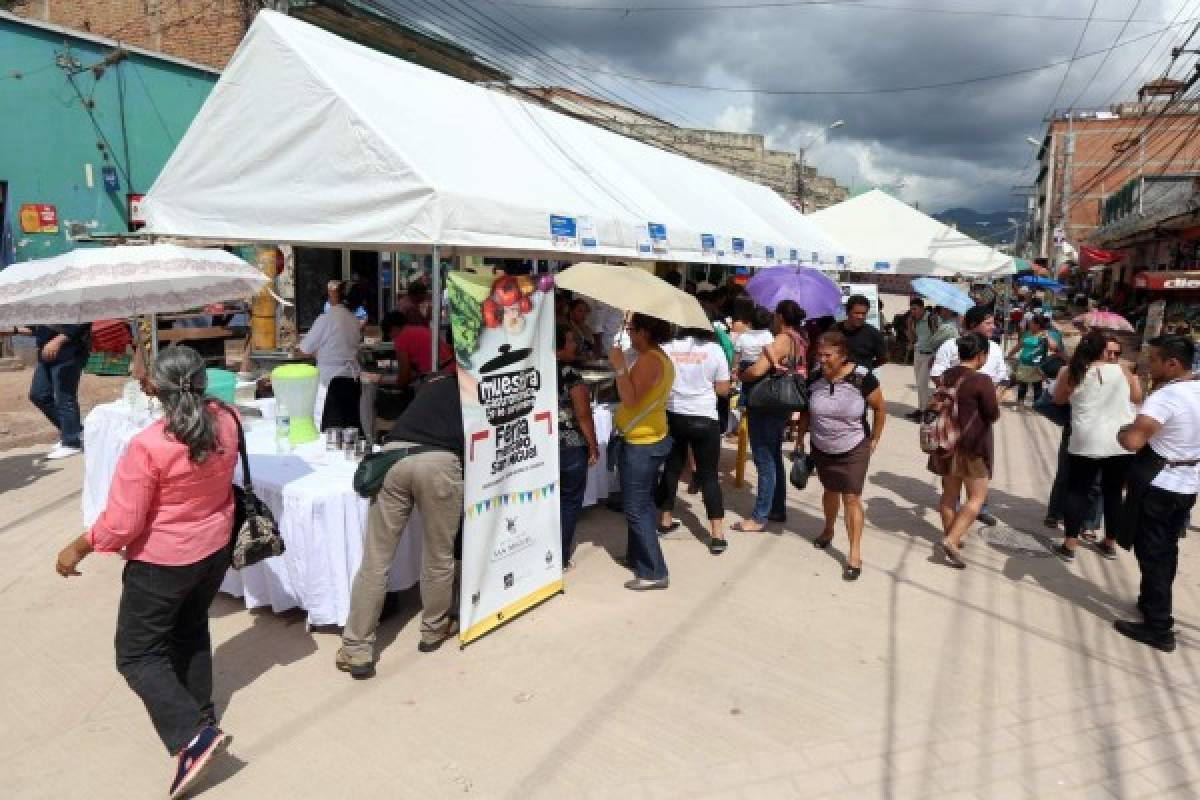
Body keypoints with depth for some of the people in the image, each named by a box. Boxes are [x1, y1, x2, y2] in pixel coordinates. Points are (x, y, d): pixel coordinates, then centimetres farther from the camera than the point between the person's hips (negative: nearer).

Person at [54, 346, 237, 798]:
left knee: (137, 654, 11)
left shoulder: (148, 447, -29)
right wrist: (172, 391, 9)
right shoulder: (226, 422, -13)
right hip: (216, 550, 6)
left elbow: (121, 525, -21)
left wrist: (77, 550, -4)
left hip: (163, 562, -6)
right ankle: (198, 711, 43)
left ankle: (193, 735, -1)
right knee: (190, 630, 28)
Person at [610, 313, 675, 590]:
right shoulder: (661, 358, 13)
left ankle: (654, 572, 0)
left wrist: (619, 366, -22)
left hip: (641, 444, -11)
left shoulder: (648, 360, -19)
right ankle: (639, 556, 33)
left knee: (636, 508, -5)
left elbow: (630, 398, -25)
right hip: (651, 440, 11)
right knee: (642, 504, 20)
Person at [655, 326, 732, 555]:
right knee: (709, 475, 4)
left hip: (672, 417, 2)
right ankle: (717, 536, 3)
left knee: (671, 469, 17)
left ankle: (665, 520, 30)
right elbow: (723, 390, -2)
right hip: (704, 420, -2)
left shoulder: (667, 347, -3)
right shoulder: (714, 349, -6)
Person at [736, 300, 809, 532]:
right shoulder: (800, 340, 7)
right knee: (774, 459, 19)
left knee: (765, 462, -3)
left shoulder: (783, 339, -18)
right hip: (780, 407, 9)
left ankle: (760, 517, 4)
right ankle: (778, 509, 30)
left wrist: (740, 375, -7)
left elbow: (757, 370, -27)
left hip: (766, 408, -9)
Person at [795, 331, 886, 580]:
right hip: (821, 448, 4)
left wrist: (874, 440, -1)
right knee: (830, 491, 22)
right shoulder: (814, 377, -12)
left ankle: (855, 554, 7)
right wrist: (801, 438, 5)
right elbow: (806, 411, 4)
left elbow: (880, 408, -6)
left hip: (854, 450, -3)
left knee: (851, 499, -2)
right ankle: (828, 530, 46)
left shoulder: (862, 377, -22)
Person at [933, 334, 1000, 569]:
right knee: (977, 497, 4)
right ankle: (952, 539, -6)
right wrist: (993, 397, 7)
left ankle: (950, 536, 27)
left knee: (949, 493, 17)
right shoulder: (982, 380, -18)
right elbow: (993, 415, -10)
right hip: (972, 446, -7)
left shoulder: (946, 376, 2)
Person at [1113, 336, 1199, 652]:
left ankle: (1158, 627, 7)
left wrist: (1122, 431, -13)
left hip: (1158, 486, -8)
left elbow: (1133, 441, -35)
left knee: (1151, 553, 1)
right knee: (1167, 549, 20)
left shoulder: (1164, 397, -24)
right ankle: (1153, 603, 36)